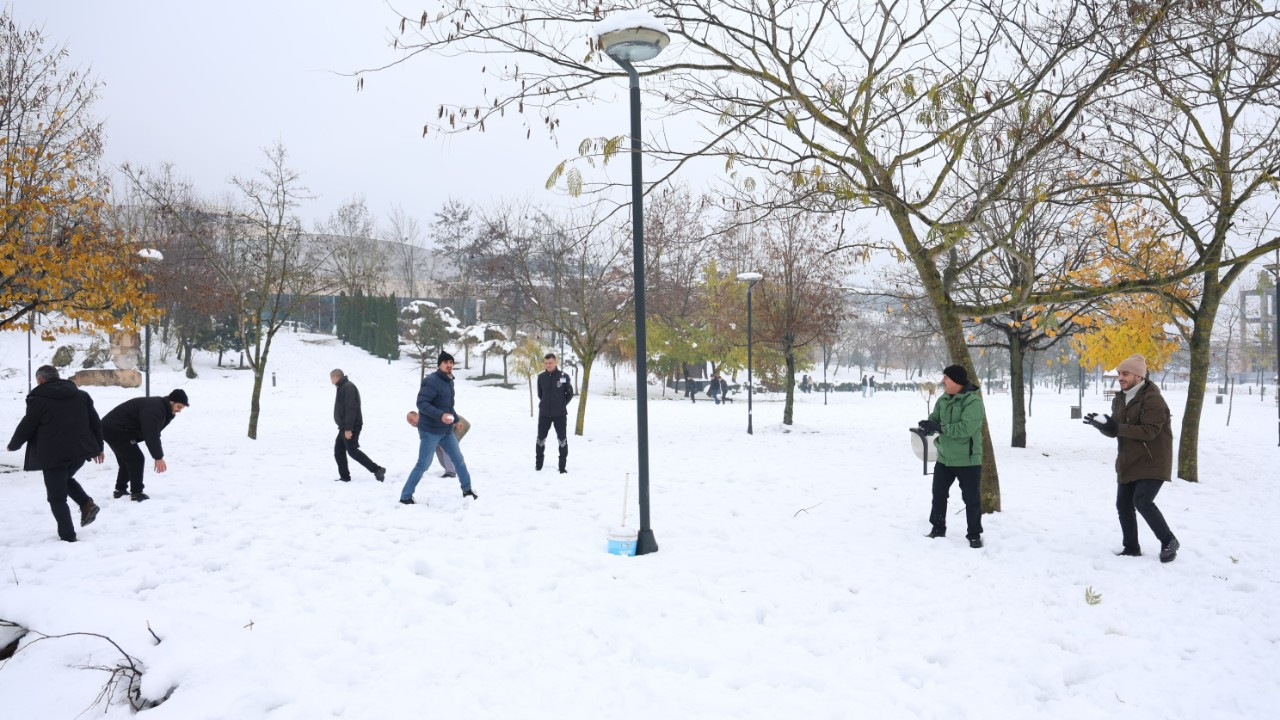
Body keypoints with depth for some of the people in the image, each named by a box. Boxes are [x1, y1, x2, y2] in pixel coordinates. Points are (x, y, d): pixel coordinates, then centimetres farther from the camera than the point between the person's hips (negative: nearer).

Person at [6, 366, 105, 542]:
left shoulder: (38, 400, -4)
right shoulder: (81, 395, 11)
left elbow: (25, 428, 0)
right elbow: (96, 422, 11)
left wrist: (13, 445, 20)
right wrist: (98, 447, 20)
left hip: (54, 455, -5)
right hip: (80, 451, 6)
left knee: (57, 497, 6)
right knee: (66, 479, 30)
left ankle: (67, 535, 7)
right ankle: (87, 503, 7)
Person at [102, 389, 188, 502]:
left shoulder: (160, 408, 12)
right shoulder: (155, 409, -22)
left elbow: (154, 433, 13)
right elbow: (150, 435, -27)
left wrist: (158, 456, 3)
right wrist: (158, 457, -24)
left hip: (111, 428, 11)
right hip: (115, 429, -11)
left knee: (127, 460, 21)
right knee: (137, 459, -7)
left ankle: (120, 490, 30)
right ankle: (136, 493, -1)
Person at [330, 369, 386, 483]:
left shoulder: (348, 387, -15)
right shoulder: (342, 387, 19)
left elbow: (351, 409, -24)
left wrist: (348, 428, -27)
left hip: (350, 427, -11)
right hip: (345, 427, 11)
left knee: (352, 450, -12)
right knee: (338, 450, 11)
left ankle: (377, 469, -14)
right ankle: (344, 477, 14)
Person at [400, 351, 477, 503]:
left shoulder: (449, 381, 11)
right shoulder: (431, 381, -17)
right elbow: (421, 403, -23)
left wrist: (456, 418, 16)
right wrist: (440, 416, -32)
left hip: (446, 431, 8)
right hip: (430, 431, -8)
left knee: (459, 460, 14)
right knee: (423, 464, -4)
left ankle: (467, 490, 28)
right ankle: (405, 496, 5)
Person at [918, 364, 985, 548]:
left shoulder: (973, 402, -21)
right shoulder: (943, 399, 3)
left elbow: (966, 428, -31)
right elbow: (935, 418, 6)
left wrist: (939, 427, -32)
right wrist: (927, 425, -18)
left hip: (968, 460, -7)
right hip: (944, 458, 7)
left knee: (971, 499, 5)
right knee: (939, 494, 14)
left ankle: (974, 535, 19)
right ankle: (938, 528, 29)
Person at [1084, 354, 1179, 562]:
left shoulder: (1152, 399, -17)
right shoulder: (1119, 399, 9)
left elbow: (1149, 431, -25)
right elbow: (1115, 431, 9)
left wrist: (1117, 428, -30)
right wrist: (1101, 424, -12)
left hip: (1152, 462, -8)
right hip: (1128, 462, 8)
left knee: (1142, 501, -18)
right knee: (1123, 504, 8)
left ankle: (1169, 542, 1)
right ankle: (1131, 547, 20)